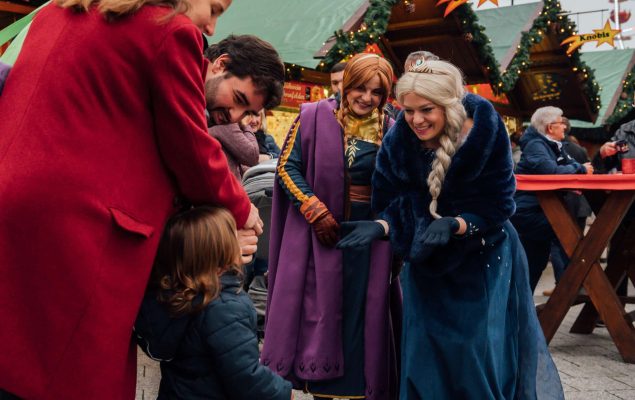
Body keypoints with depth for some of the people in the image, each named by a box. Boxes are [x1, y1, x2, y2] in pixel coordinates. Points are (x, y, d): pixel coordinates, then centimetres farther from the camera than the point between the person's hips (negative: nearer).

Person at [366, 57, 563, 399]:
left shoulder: (485, 135, -21)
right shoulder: (397, 140, -14)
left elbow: (497, 208, -16)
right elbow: (387, 201, -5)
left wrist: (456, 225, -32)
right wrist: (382, 227, -25)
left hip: (479, 258, -2)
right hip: (424, 260, 3)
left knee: (480, 352, 0)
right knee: (425, 351, 6)